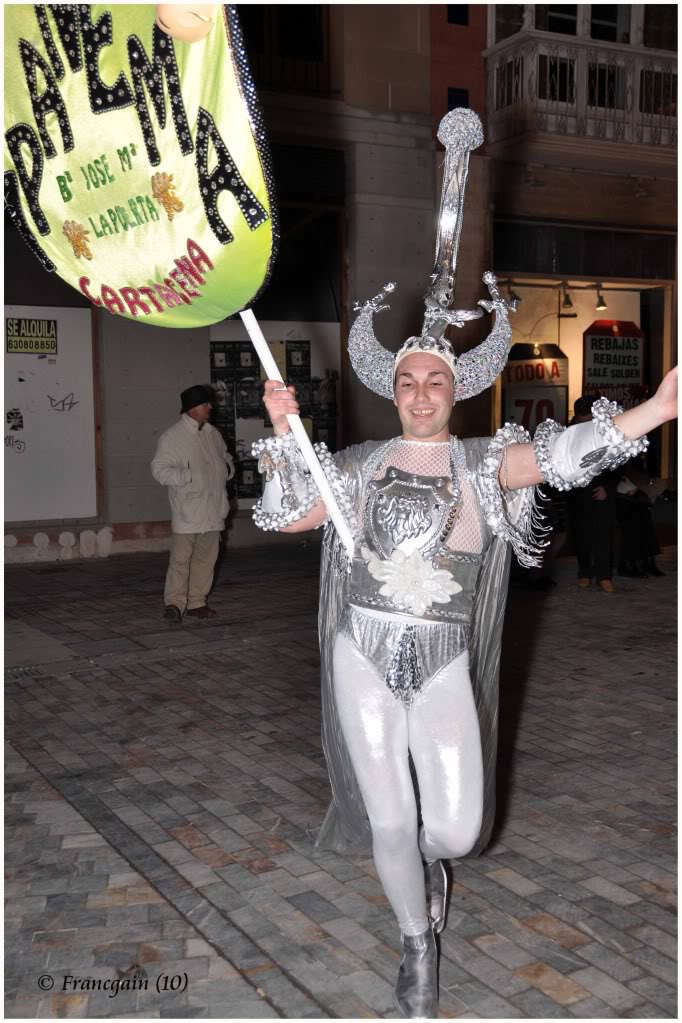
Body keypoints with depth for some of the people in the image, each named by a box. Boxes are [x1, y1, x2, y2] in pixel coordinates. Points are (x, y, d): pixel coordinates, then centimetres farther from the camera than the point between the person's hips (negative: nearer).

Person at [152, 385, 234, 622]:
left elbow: (226, 457, 28)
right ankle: (174, 603, 0)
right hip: (187, 511, -6)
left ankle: (196, 603, 18)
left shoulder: (212, 433, 13)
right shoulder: (172, 436, -7)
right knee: (181, 558, -7)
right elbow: (159, 470, -11)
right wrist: (189, 475, -21)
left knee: (206, 557, 9)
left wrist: (227, 467, 5)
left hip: (212, 509, 7)